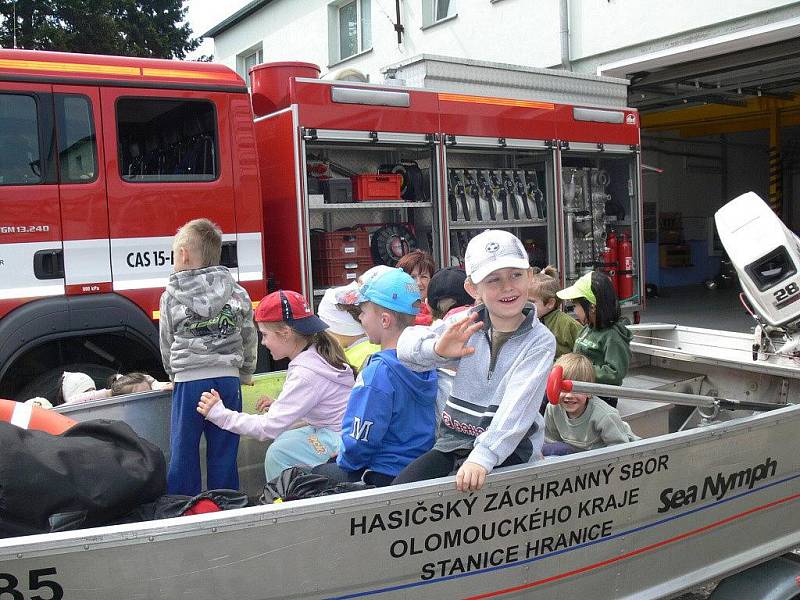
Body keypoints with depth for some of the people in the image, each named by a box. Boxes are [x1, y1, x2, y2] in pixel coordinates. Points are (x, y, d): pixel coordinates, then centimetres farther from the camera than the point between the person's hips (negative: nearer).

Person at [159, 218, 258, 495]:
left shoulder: (170, 298, 1)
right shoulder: (238, 294, 4)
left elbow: (167, 345, 9)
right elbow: (250, 340, 10)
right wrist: (243, 376, 25)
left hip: (188, 382, -2)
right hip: (228, 379, 2)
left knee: (182, 453, 9)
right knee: (223, 453, 9)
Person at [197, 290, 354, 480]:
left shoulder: (306, 373, -22)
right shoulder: (317, 353, 6)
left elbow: (269, 427, -20)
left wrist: (219, 414, -12)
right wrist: (279, 405, 4)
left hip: (340, 440, -10)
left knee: (279, 452, -14)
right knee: (282, 441, 10)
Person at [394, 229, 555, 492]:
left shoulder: (540, 341, -8)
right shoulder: (466, 326, 3)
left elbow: (517, 406, -20)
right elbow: (407, 345, -3)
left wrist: (482, 457, -33)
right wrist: (438, 349, -26)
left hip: (508, 449, -4)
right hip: (454, 442, 4)